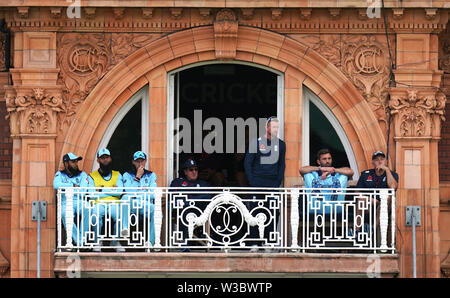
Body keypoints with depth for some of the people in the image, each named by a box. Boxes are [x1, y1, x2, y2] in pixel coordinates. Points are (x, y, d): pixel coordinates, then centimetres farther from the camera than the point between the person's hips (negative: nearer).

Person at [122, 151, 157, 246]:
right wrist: (137, 177, -3)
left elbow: (152, 195, 5)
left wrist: (137, 196, -5)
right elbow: (130, 193, -3)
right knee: (125, 198, -35)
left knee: (154, 209, -34)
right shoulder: (127, 175, 14)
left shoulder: (151, 175, 18)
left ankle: (151, 242, -33)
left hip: (147, 207, 1)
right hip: (130, 207, -1)